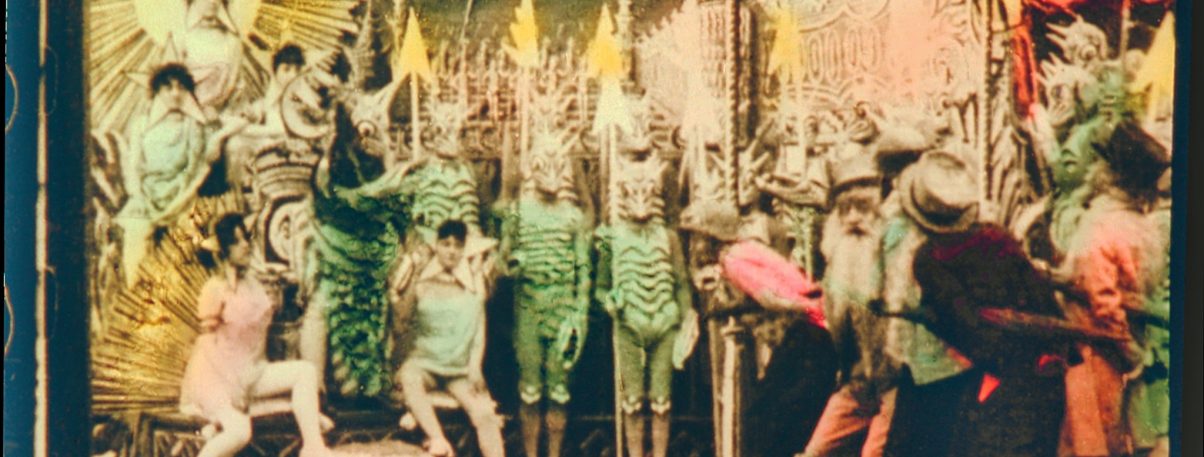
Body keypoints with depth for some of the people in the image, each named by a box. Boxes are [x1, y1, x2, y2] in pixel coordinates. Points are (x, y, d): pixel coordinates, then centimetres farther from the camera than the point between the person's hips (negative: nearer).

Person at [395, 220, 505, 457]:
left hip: (461, 366, 2)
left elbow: (479, 329, 7)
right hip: (424, 360, -2)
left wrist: (475, 366, -6)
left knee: (484, 414, -21)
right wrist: (417, 281, -23)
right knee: (409, 377, -36)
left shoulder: (473, 283, 9)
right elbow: (403, 315, -12)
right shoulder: (424, 281, 3)